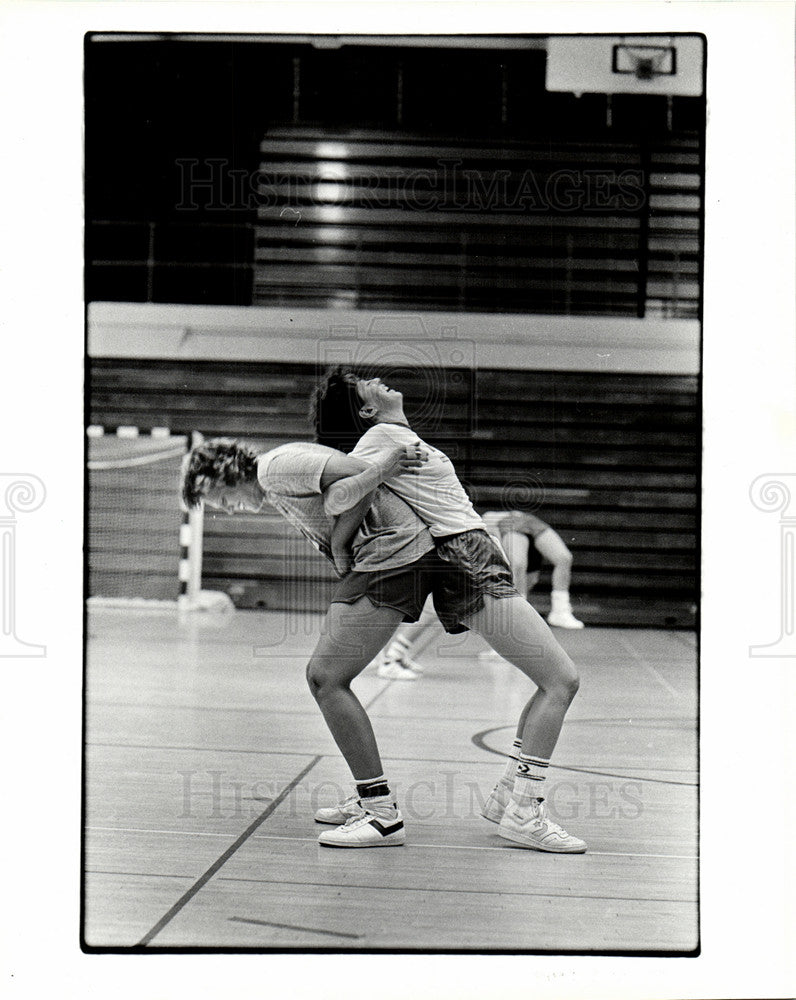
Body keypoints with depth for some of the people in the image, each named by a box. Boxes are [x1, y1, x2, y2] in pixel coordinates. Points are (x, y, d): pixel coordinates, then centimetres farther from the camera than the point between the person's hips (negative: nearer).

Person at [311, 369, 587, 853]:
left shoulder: (397, 436, 19)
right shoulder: (384, 436, -7)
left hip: (477, 569, 9)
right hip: (476, 572, -9)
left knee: (559, 681, 11)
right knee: (561, 679, -10)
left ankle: (508, 795, 14)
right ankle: (524, 814, -9)